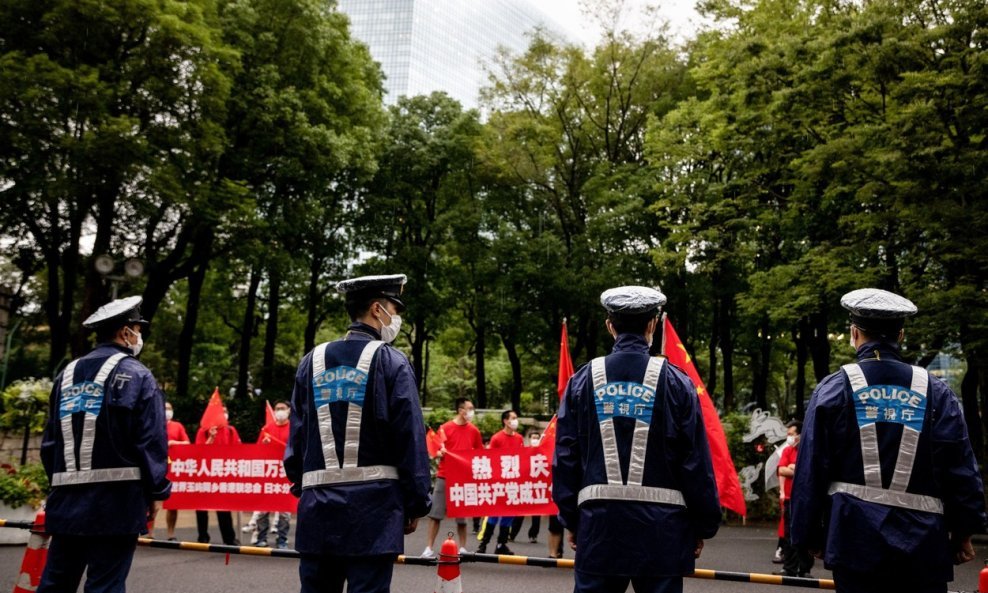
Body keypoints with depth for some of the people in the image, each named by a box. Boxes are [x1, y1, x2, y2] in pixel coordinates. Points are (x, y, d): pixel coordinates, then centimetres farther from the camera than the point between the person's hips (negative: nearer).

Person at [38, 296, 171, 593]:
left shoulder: (67, 374, 14)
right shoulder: (136, 375, -5)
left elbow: (49, 440, 16)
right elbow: (152, 441, -10)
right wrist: (157, 491, -1)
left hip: (67, 499, 6)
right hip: (115, 501, -6)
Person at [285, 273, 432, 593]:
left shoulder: (313, 361, 10)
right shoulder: (390, 360, -4)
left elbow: (296, 434, 12)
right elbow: (411, 437, -7)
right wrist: (416, 503, -1)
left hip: (318, 500, 5)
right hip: (373, 502, -4)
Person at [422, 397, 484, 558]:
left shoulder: (474, 431, 5)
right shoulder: (445, 428, -3)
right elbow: (436, 452, 1)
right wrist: (440, 452, -20)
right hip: (444, 476, -2)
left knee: (462, 514, 7)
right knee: (435, 513, -1)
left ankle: (463, 548, 17)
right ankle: (429, 548, 5)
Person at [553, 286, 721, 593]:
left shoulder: (583, 380, 2)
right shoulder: (675, 382, -4)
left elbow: (565, 456, 4)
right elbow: (697, 461, -3)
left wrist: (571, 519, 12)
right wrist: (703, 526, 7)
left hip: (599, 520, 2)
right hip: (660, 524, -1)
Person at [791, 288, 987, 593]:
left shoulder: (834, 389, -2)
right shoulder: (936, 391, 3)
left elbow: (811, 470, -2)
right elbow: (961, 469, 2)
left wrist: (809, 535, 6)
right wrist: (963, 530, 10)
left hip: (856, 536, -1)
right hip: (923, 541, 2)